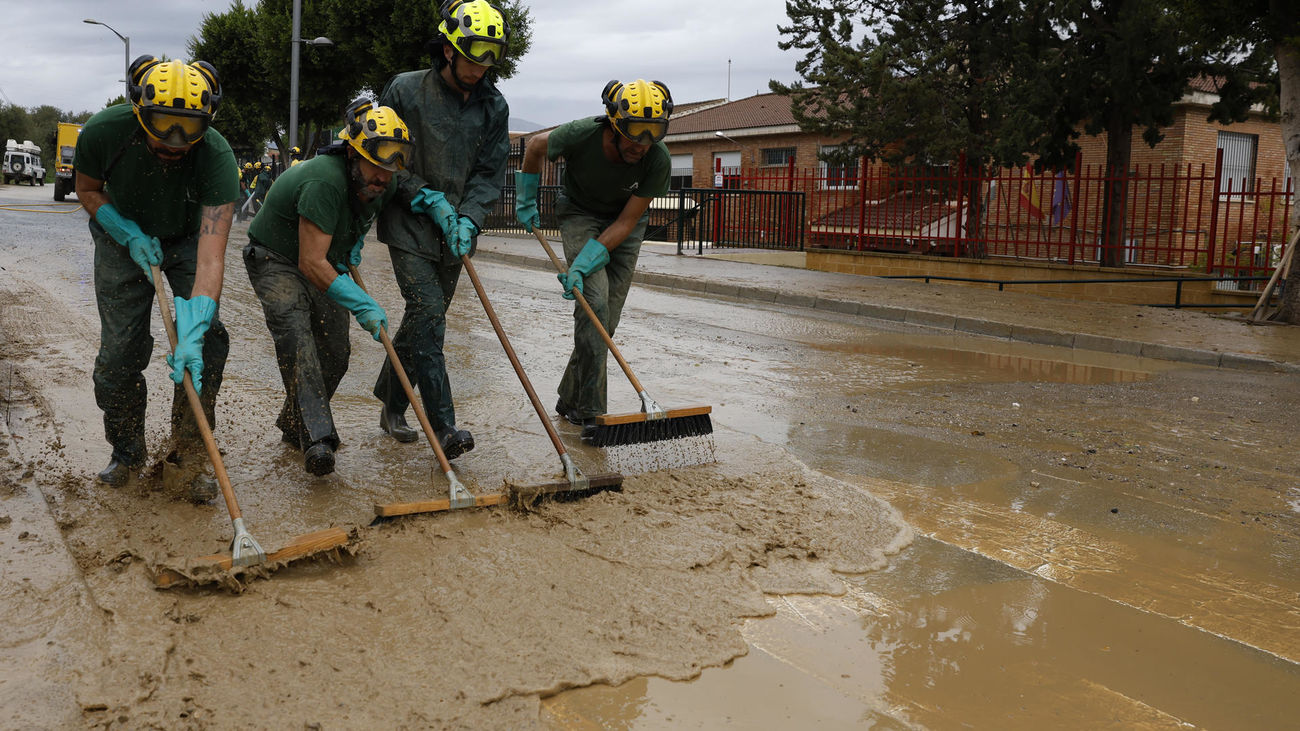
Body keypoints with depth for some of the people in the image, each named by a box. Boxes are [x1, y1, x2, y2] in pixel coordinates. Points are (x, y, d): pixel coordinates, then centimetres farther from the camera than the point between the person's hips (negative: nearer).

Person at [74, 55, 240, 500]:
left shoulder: (217, 156, -36)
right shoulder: (103, 133, -30)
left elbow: (211, 253, -42)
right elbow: (88, 191, -6)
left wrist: (193, 332, -51)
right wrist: (131, 237, -23)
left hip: (188, 238, -1)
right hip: (123, 236, 1)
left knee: (207, 339, -14)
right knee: (120, 351, -3)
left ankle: (189, 453, 2)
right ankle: (126, 451, 19)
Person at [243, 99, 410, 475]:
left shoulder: (381, 187, -10)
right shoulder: (325, 181, -34)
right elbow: (311, 263, -37)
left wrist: (354, 242, 3)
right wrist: (362, 304, -41)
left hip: (325, 266, 8)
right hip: (276, 260, -7)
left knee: (334, 354, 2)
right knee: (294, 331, -30)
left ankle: (294, 424, 26)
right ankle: (317, 438, -38)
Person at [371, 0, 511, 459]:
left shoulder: (494, 106, 5)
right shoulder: (405, 90, -6)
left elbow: (490, 173, 4)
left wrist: (467, 219, -12)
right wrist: (429, 200, -12)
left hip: (455, 232, 5)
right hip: (409, 226, -5)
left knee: (424, 320, 12)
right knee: (428, 315, -15)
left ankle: (391, 406, 29)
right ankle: (443, 428, -16)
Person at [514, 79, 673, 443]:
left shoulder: (658, 160, -27)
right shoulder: (580, 135, -30)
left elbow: (626, 222, -22)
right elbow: (535, 146, -7)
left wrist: (582, 264, -28)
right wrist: (526, 201, 3)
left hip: (625, 225, 2)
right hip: (579, 212, -2)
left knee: (606, 317, 0)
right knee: (595, 300, -20)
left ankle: (571, 400, 17)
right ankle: (591, 411, -18)